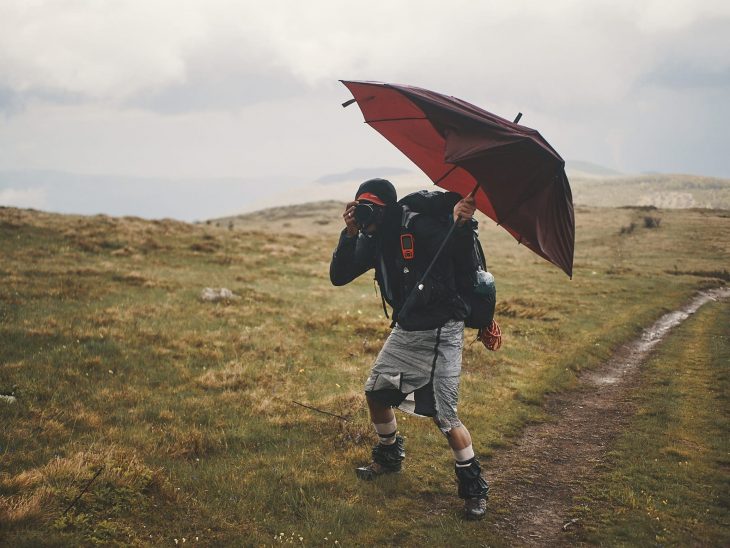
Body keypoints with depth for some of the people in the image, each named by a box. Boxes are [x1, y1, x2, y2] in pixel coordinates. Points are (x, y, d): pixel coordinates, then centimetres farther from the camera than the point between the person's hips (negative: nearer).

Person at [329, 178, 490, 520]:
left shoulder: (420, 226, -22)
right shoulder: (373, 240, 0)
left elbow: (460, 253, -32)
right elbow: (339, 276, -3)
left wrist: (462, 224, -53)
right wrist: (350, 234, -16)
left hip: (440, 332, -8)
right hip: (404, 331, 8)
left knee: (444, 417, -8)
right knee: (375, 392, 16)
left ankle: (473, 486, 10)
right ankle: (389, 457, 41)